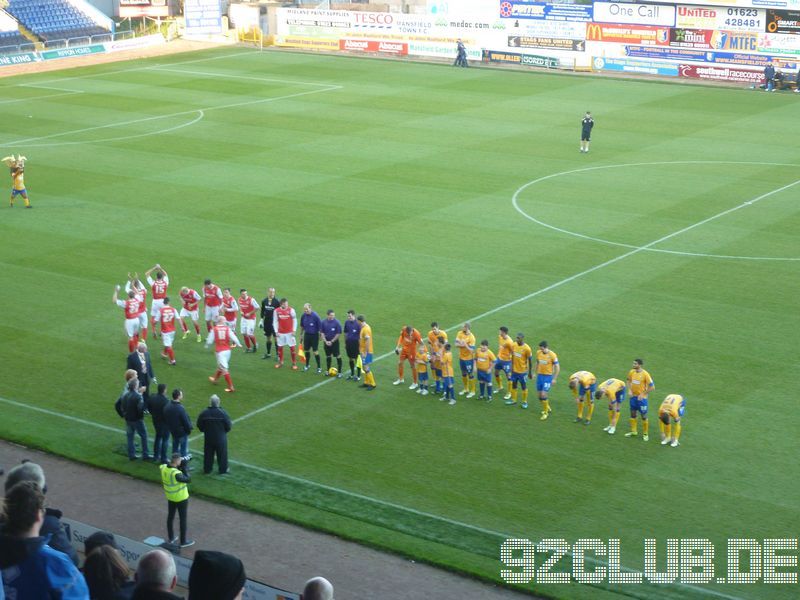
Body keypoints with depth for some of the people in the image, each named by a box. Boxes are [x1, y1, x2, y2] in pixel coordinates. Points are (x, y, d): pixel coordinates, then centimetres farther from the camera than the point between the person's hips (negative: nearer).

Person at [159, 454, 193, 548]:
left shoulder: (163, 468, -15)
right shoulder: (176, 474, -35)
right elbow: (188, 479, -24)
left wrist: (179, 467, -11)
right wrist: (185, 468, -18)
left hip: (170, 497, 7)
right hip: (181, 498, -7)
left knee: (170, 517, 21)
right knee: (183, 519, 10)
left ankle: (171, 538, 35)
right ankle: (183, 541, 22)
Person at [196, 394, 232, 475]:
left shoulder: (204, 413, -14)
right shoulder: (223, 413, -19)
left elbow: (199, 425, -4)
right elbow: (228, 426, -12)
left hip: (208, 438, 2)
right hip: (221, 438, -2)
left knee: (208, 454, 17)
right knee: (222, 454, 14)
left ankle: (207, 469, 27)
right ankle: (223, 470, 24)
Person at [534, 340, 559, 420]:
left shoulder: (552, 355, -15)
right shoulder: (538, 353, 0)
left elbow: (557, 367, -10)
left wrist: (554, 379, -11)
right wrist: (535, 373, 17)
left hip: (548, 376, -6)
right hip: (540, 375, 6)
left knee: (543, 394, -13)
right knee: (540, 395, 9)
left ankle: (545, 412, 4)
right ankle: (547, 408, 34)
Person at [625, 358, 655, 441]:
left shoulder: (645, 374, -20)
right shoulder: (632, 372, -4)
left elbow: (652, 387, -17)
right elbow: (629, 381, 14)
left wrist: (643, 394, -16)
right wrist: (629, 390, -2)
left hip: (641, 398, -5)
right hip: (633, 396, 5)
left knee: (644, 416, 4)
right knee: (633, 413, 15)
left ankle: (645, 434, 17)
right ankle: (633, 431, 30)